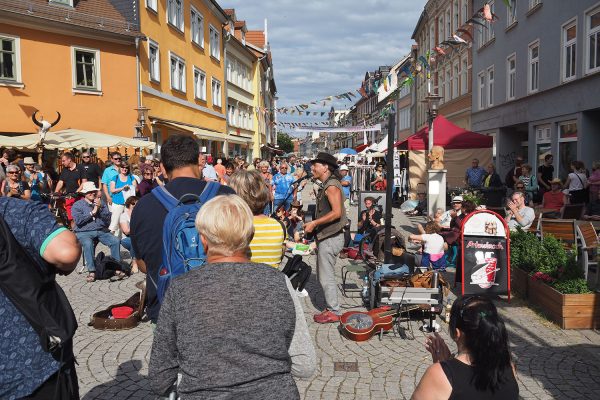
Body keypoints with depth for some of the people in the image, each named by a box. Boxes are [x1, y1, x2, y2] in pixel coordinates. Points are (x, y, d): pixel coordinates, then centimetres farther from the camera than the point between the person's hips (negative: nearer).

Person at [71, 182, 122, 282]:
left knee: (116, 241, -21)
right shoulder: (77, 205, 8)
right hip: (84, 232, -3)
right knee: (88, 244, -36)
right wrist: (92, 213, -7)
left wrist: (100, 208, -8)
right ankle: (91, 271, -30)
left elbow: (108, 219, 5)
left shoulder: (101, 203, 17)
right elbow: (78, 220, -10)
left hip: (101, 231, 3)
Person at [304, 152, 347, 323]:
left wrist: (314, 223, -23)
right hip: (325, 236, 10)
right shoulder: (326, 185, 15)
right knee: (323, 275, 17)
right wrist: (315, 225, 15)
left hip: (330, 237, -10)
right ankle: (331, 307, 26)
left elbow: (337, 212, -25)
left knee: (327, 277, -3)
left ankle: (333, 312, 8)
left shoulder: (331, 185, -16)